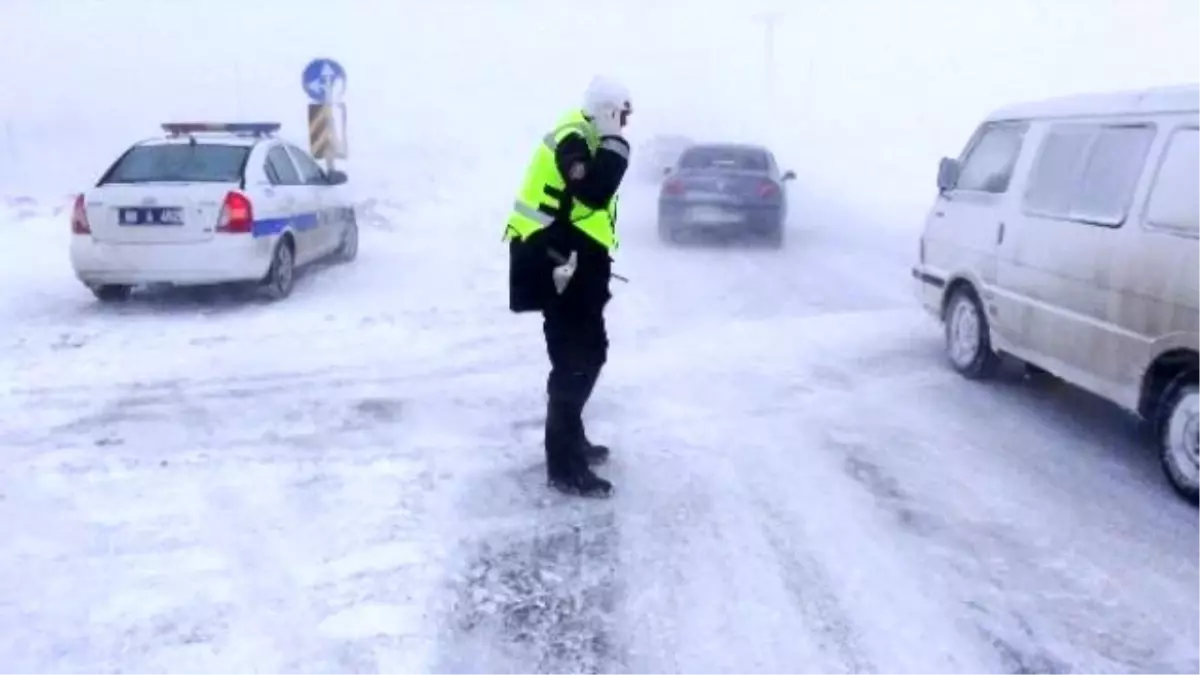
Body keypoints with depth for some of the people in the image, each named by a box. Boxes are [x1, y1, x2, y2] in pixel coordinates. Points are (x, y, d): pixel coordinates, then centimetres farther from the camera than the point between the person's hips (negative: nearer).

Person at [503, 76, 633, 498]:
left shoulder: (585, 138, 16)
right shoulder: (576, 139, -16)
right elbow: (593, 193, -33)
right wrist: (615, 142, -25)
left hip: (573, 262, 11)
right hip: (560, 263, -11)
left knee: (587, 353, 19)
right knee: (576, 360, -8)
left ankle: (571, 439, 32)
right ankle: (564, 466, -2)